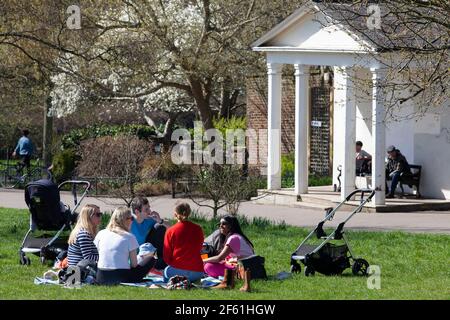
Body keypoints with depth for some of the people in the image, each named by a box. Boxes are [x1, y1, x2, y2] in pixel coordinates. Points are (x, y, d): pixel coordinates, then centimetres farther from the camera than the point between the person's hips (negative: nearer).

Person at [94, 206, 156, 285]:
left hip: (101, 279, 5)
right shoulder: (129, 237, -4)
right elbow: (134, 264, -3)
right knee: (151, 259, 12)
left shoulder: (101, 234, 7)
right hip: (121, 278, -5)